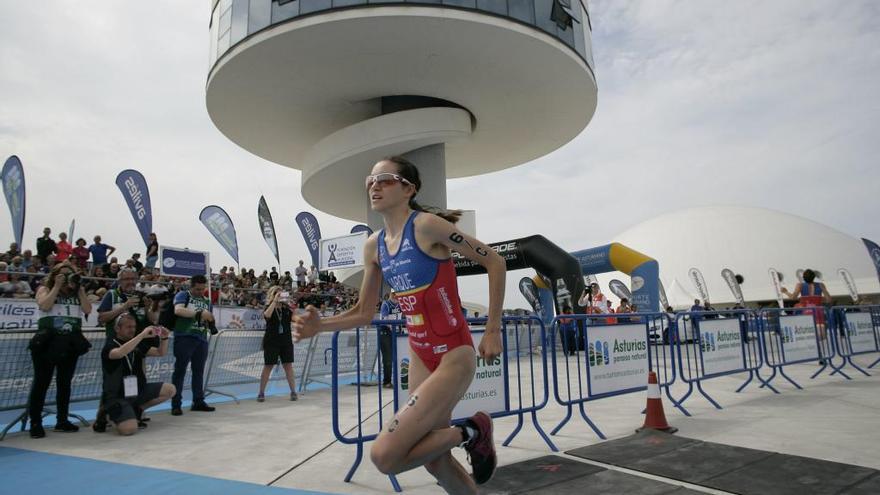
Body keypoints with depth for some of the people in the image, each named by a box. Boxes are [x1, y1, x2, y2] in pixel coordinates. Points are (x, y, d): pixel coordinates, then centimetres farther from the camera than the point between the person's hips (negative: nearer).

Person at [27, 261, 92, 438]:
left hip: (71, 343, 3)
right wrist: (57, 287, -9)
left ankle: (62, 421, 18)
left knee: (64, 382, 9)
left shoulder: (77, 294, 12)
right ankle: (35, 423, 7)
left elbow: (87, 309, -2)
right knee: (41, 382, 0)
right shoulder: (45, 290, 5)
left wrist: (79, 288, -2)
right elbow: (45, 305, -14)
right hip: (47, 342, -3)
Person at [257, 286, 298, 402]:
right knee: (268, 366, 2)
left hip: (286, 341, 2)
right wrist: (275, 301, -27)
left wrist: (291, 304, -17)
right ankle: (261, 393, 13)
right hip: (271, 341, -2)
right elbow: (267, 315, -25)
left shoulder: (287, 307, 5)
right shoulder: (269, 307, -3)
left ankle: (293, 391, 9)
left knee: (288, 366, 2)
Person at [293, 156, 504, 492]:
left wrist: (492, 331, -10)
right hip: (420, 358, 7)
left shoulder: (426, 225, -17)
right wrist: (320, 326, -8)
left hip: (454, 357, -7)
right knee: (435, 462, 18)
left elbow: (494, 262, -12)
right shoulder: (374, 246, 3)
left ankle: (470, 432, 7)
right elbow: (364, 313, 10)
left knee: (385, 456, -13)